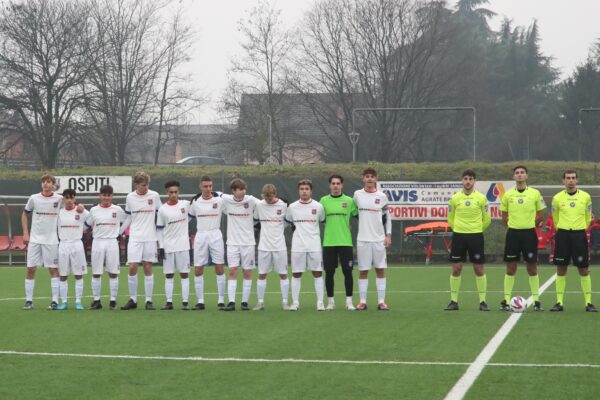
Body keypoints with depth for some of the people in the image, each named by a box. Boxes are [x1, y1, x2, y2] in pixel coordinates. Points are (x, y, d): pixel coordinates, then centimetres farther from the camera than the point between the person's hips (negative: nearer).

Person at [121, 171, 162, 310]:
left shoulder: (154, 196, 0)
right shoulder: (130, 198, 4)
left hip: (150, 237, -1)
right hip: (135, 237, 1)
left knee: (148, 269, 1)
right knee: (132, 268, -6)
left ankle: (149, 300, 6)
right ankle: (133, 300, 4)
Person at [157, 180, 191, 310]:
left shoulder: (186, 204, -1)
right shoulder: (162, 209, 0)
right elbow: (159, 229, 2)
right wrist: (160, 247, -2)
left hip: (183, 246, 0)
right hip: (168, 246, 0)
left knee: (184, 274, 0)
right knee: (168, 275, 3)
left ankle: (185, 302, 2)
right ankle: (169, 302, 6)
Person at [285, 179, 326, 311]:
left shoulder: (318, 206, 1)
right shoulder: (292, 207, 2)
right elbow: (287, 220, 17)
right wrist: (294, 227, 8)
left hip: (314, 245, 0)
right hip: (297, 246, 0)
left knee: (318, 273, 0)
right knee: (296, 274, 2)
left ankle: (320, 303, 4)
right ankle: (295, 302, 8)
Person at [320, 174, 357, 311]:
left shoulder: (349, 201, 3)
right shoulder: (323, 201, 4)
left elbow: (357, 215, 8)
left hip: (345, 242, 0)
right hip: (329, 242, 0)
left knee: (347, 271, -1)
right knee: (329, 272, 3)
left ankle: (349, 301, 7)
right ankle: (330, 301, 12)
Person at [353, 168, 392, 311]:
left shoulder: (382, 196, 4)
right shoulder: (357, 195, 2)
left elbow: (387, 217, 8)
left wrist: (388, 235, 2)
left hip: (379, 239, 0)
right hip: (363, 239, 0)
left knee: (380, 270, 1)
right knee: (363, 271, 2)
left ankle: (381, 302, 4)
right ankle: (362, 302, 6)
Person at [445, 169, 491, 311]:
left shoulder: (481, 198, 0)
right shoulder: (455, 198, 3)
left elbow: (486, 220, 8)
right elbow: (450, 219, 12)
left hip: (476, 236, -1)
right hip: (458, 236, 1)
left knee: (479, 269, 0)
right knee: (456, 269, 0)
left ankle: (482, 301, 7)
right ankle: (454, 301, 7)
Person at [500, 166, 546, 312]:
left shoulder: (535, 194, 0)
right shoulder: (507, 195, 3)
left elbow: (541, 214, 8)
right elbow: (504, 215, 13)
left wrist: (529, 222, 2)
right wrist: (514, 223, 3)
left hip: (529, 233, -1)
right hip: (513, 233, 1)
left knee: (532, 268, 2)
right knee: (510, 268, 2)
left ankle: (536, 300, 9)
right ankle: (506, 300, 7)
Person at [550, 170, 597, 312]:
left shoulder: (585, 197, 2)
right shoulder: (557, 198, 2)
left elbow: (588, 218, 14)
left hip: (580, 235, 0)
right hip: (562, 235, 0)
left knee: (584, 270, -1)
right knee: (561, 270, 2)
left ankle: (588, 302, 5)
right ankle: (559, 302, 8)